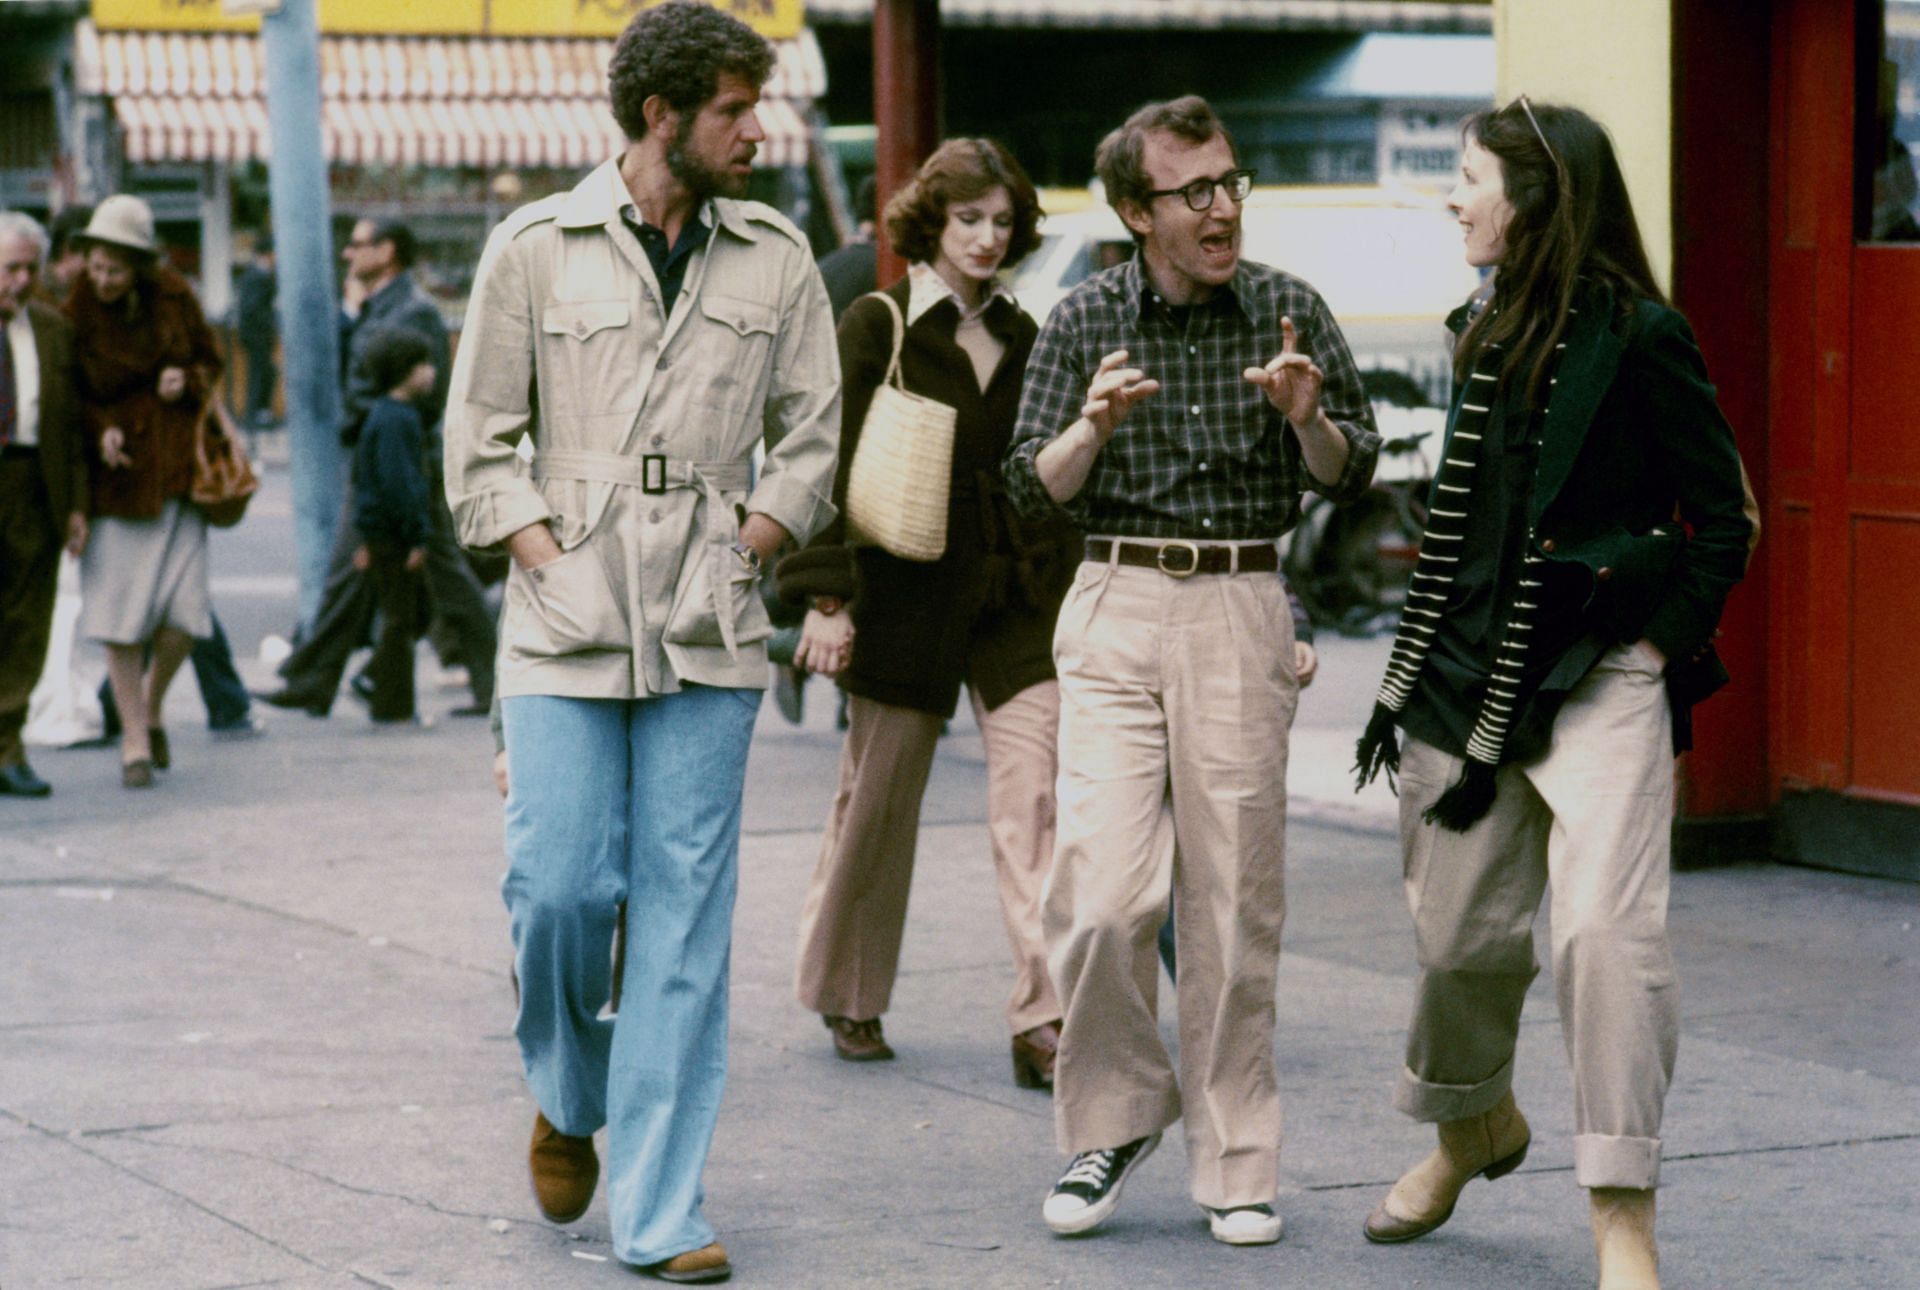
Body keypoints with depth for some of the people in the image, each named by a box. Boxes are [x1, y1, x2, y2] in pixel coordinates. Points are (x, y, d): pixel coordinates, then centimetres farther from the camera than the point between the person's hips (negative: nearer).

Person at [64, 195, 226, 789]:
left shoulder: (173, 297, 0)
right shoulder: (76, 315, -7)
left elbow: (209, 358, 14)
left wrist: (188, 380, -8)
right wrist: (99, 432, -18)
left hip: (174, 467, 2)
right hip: (115, 472, -2)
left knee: (183, 613, -5)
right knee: (120, 609, -3)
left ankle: (152, 704, 23)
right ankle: (135, 740, 9)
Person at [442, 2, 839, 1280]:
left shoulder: (776, 258, 8)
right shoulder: (536, 247, 3)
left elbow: (811, 440, 13)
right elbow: (479, 444, 5)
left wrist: (741, 553, 1)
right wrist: (553, 564, -6)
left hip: (709, 638, 1)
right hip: (566, 626, -1)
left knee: (686, 916, -1)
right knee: (559, 887, -6)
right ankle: (569, 1102, 26)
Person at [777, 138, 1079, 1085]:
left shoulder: (1023, 340, 12)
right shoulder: (876, 328, -2)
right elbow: (835, 467, -6)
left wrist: (1065, 594, 13)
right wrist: (828, 597, -12)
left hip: (1016, 603, 3)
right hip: (907, 602, -3)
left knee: (1032, 800, -8)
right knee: (879, 799, 6)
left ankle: (1043, 1022, -10)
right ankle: (848, 998, 26)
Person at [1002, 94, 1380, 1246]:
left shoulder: (1289, 311, 4)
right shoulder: (1086, 320, 4)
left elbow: (1352, 477, 5)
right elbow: (1034, 489, 4)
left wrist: (1308, 418, -16)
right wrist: (1092, 427, -16)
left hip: (1243, 612, 0)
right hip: (1117, 608, 0)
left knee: (1235, 899, 2)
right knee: (1102, 893, -11)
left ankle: (1236, 1162, 12)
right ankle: (1117, 1113, 12)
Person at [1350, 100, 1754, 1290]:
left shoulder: (1638, 336, -9)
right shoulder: (1491, 337, 12)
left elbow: (1722, 518, -7)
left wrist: (1661, 649, -10)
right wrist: (1417, 672, 16)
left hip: (1600, 678, -7)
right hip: (1474, 670, 7)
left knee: (1606, 924, -19)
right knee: (1462, 928, 14)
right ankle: (1473, 1123, 42)